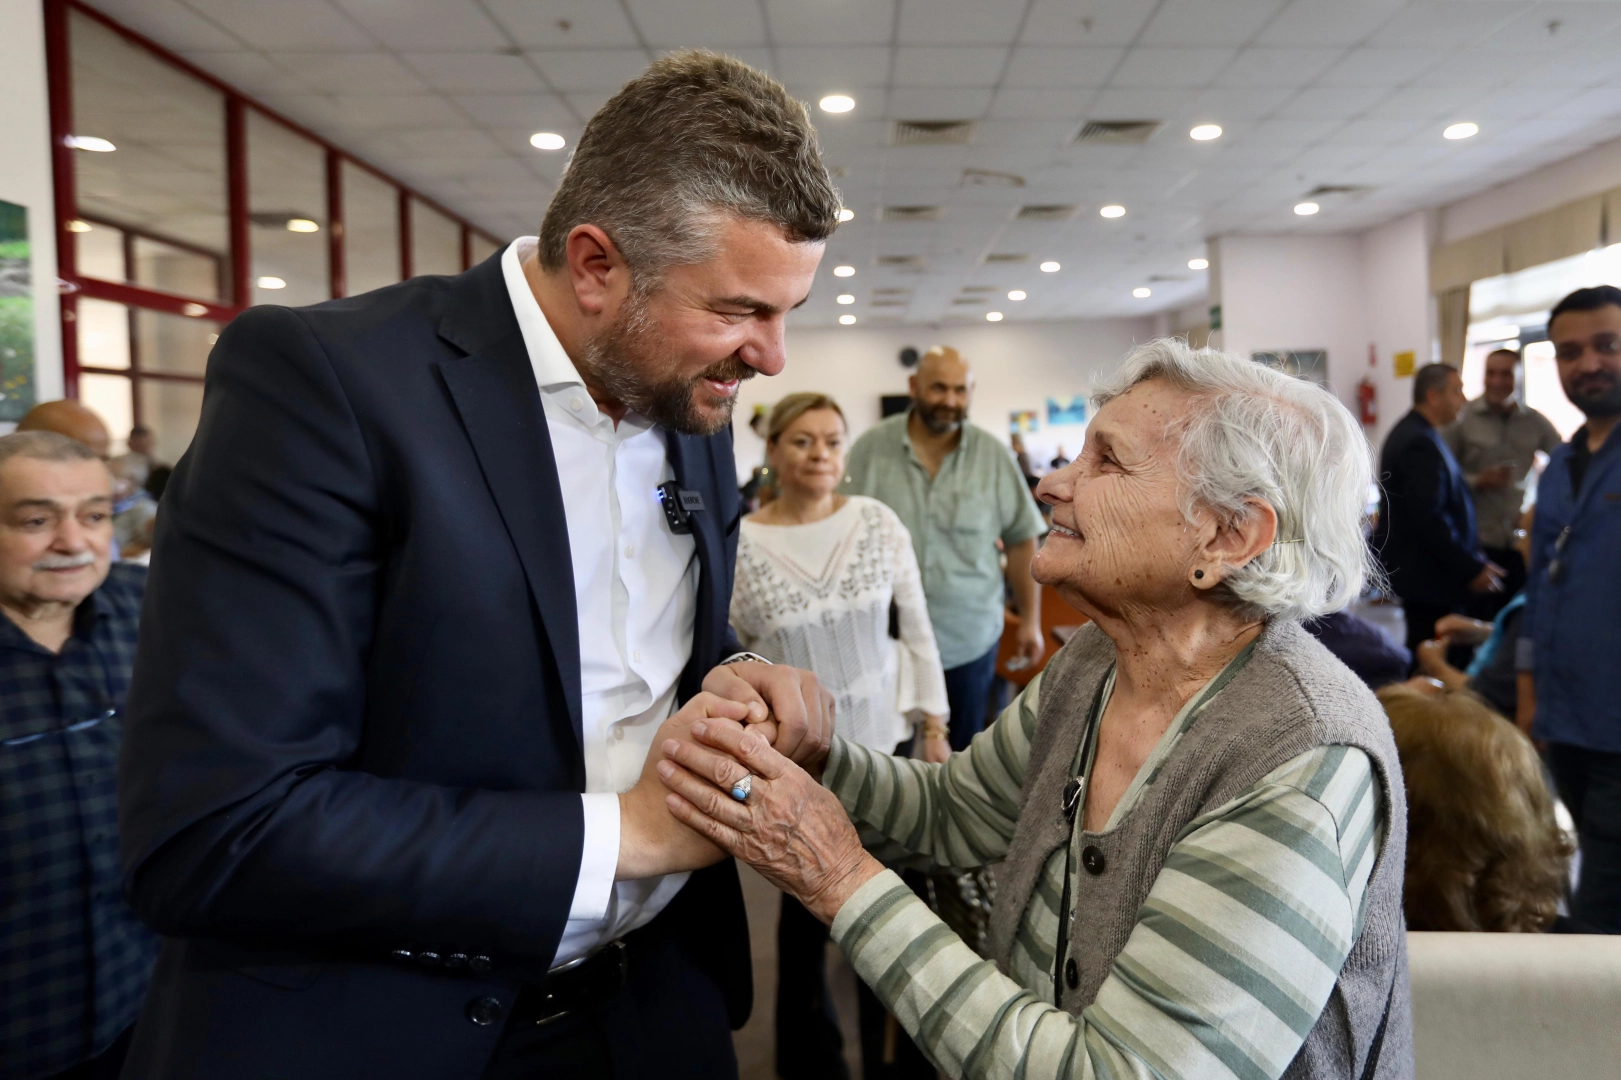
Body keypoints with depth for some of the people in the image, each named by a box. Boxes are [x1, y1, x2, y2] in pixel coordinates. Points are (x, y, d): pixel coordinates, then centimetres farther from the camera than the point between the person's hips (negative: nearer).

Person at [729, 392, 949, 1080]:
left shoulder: (878, 521, -5)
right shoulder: (739, 545, -10)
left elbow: (916, 630, 2)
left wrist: (933, 726, 2)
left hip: (887, 740, 2)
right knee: (808, 908, 13)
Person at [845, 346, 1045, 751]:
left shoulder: (993, 455, -4)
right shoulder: (870, 449, -7)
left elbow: (1021, 539, 3)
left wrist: (1030, 619, 3)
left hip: (971, 637, 1)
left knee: (962, 746, 16)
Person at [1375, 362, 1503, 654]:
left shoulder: (1410, 433, 14)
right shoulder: (1422, 443, -20)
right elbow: (1429, 518, -25)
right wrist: (1472, 569, -19)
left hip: (1415, 572, 11)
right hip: (1430, 578, -11)